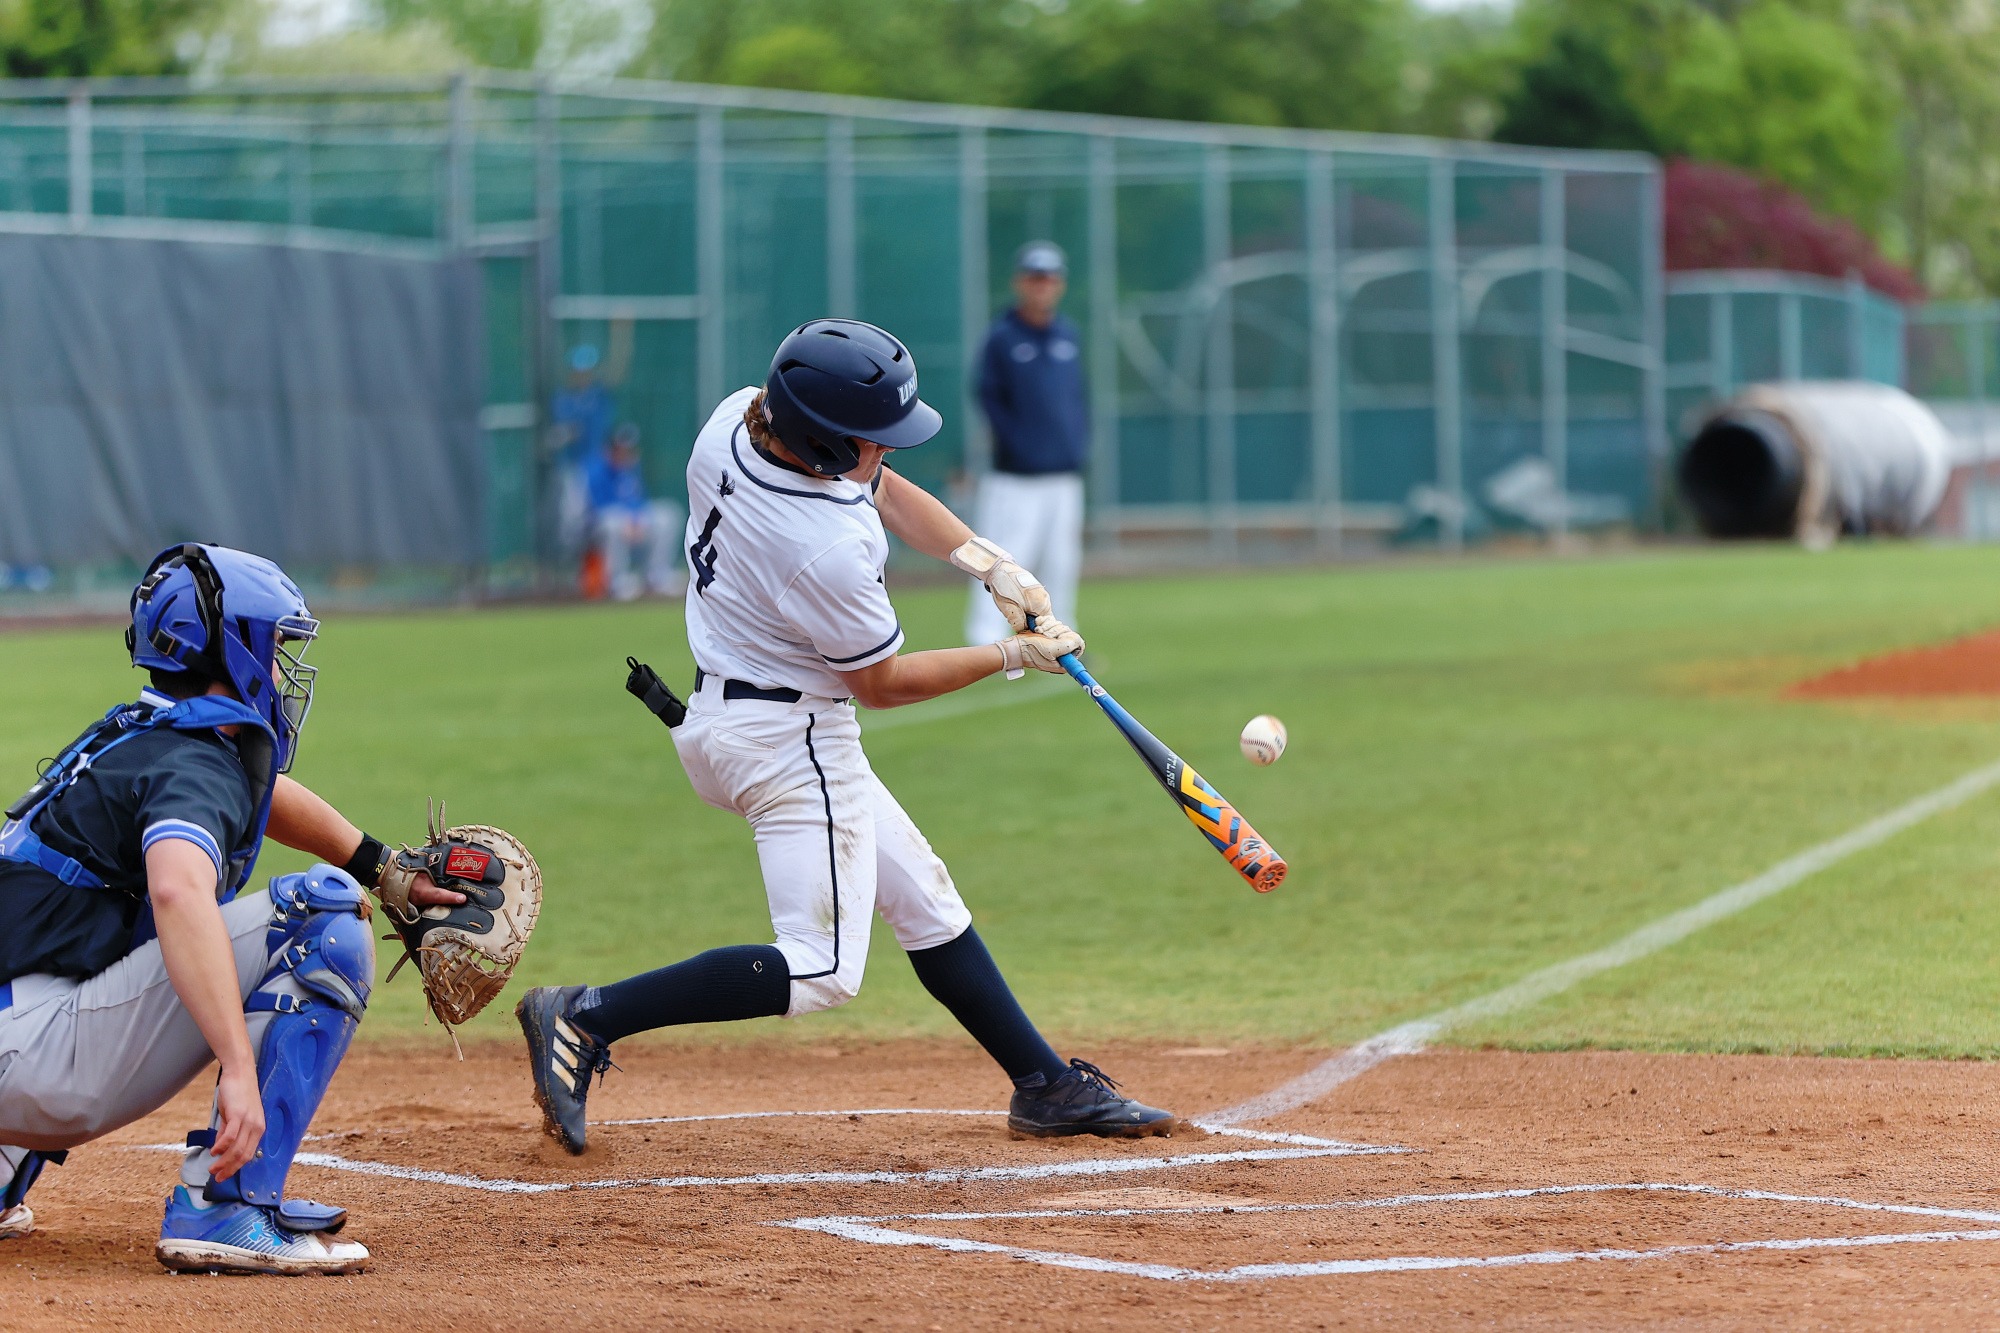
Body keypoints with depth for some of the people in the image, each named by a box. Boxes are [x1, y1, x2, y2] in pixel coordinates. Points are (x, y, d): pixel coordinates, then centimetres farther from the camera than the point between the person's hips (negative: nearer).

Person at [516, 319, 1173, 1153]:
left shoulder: (736, 419, -8)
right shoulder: (827, 550, -31)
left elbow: (882, 491, 10)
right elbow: (883, 683, -13)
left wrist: (989, 565, 1)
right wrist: (1014, 657, -3)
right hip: (788, 739, -10)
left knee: (924, 898, 18)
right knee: (820, 970, -9)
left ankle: (1046, 1087, 27)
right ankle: (587, 1018, -11)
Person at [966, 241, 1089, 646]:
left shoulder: (1068, 335, 11)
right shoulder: (1002, 336, -5)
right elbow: (990, 398, -7)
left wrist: (1079, 447, 5)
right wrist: (1019, 443, -13)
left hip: (1064, 475, 6)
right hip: (1014, 476, -6)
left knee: (1062, 561, 10)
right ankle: (984, 640, -11)